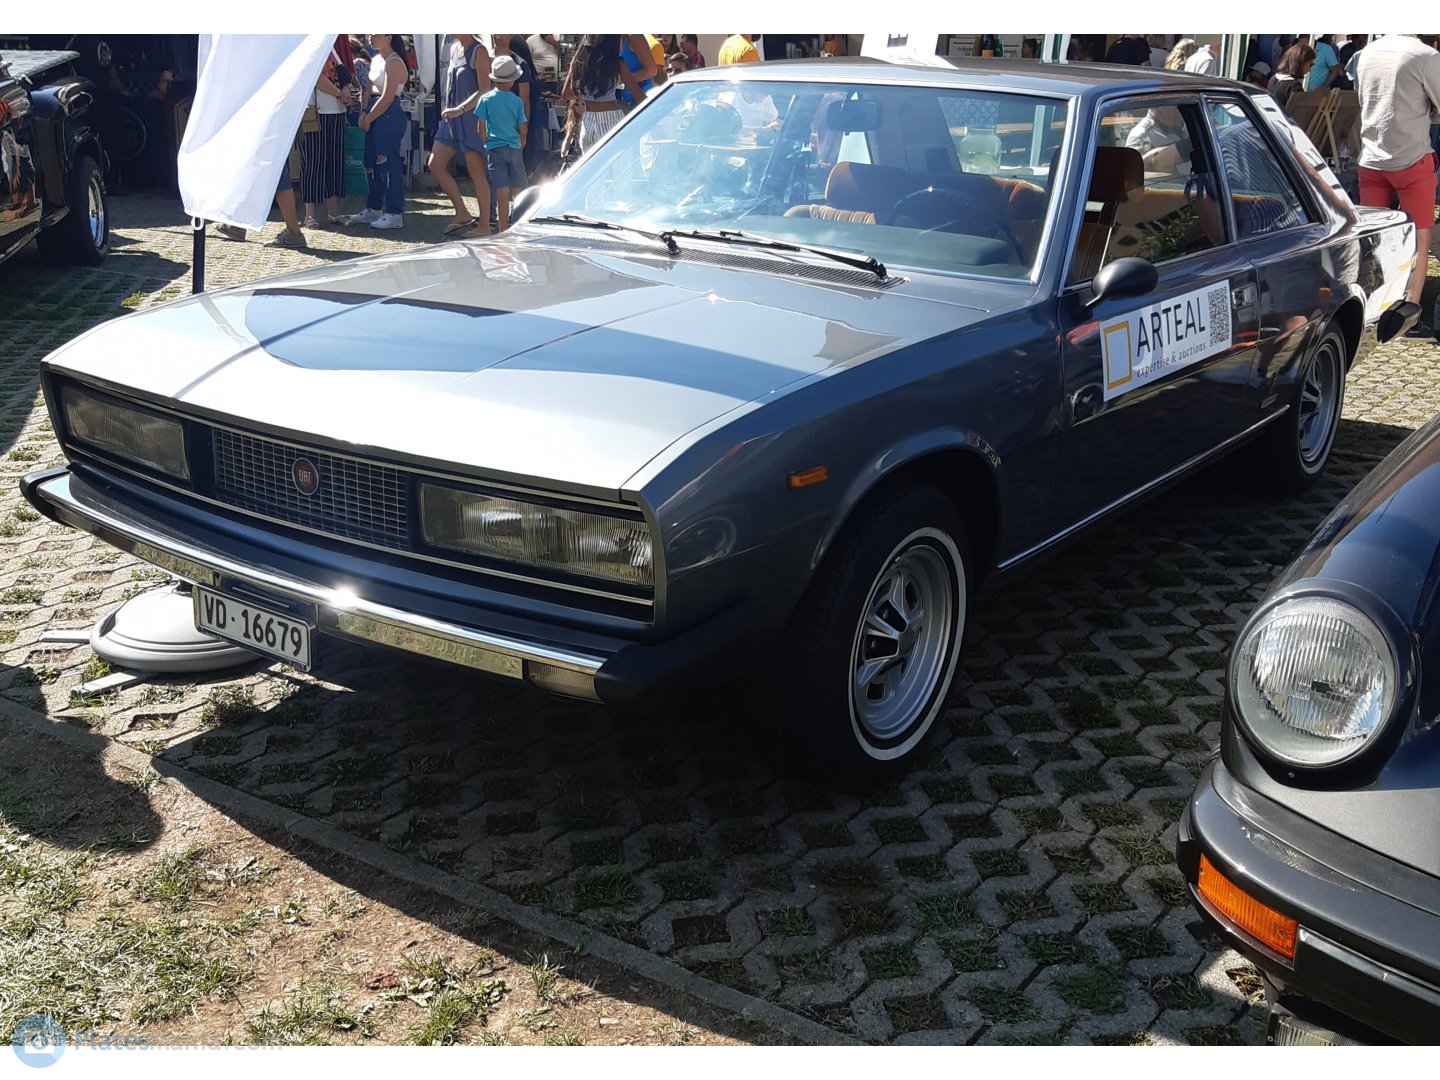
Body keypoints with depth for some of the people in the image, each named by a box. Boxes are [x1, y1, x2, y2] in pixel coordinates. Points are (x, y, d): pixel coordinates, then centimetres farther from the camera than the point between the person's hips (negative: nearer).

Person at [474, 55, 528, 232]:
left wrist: (484, 144, 11)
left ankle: (503, 229, -6)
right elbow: (523, 130, 1)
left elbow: (481, 127, -3)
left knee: (502, 190, -4)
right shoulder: (517, 101, -2)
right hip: (514, 148, 1)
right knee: (517, 190, 12)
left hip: (495, 148, -1)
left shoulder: (486, 99, -5)